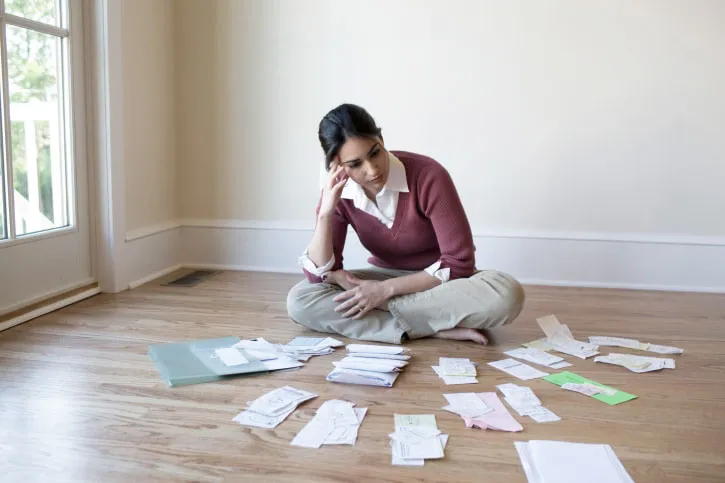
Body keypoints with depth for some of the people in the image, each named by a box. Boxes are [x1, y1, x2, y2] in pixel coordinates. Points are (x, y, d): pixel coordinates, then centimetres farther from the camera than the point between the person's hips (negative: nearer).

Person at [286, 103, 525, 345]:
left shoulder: (428, 176, -24)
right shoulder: (338, 192, -12)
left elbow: (458, 263, -23)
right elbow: (318, 274, -15)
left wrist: (386, 290, -26)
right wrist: (325, 212, -29)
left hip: (443, 281, -2)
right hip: (385, 278, 3)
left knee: (505, 294, -36)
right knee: (300, 300, -23)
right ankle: (440, 328, -25)